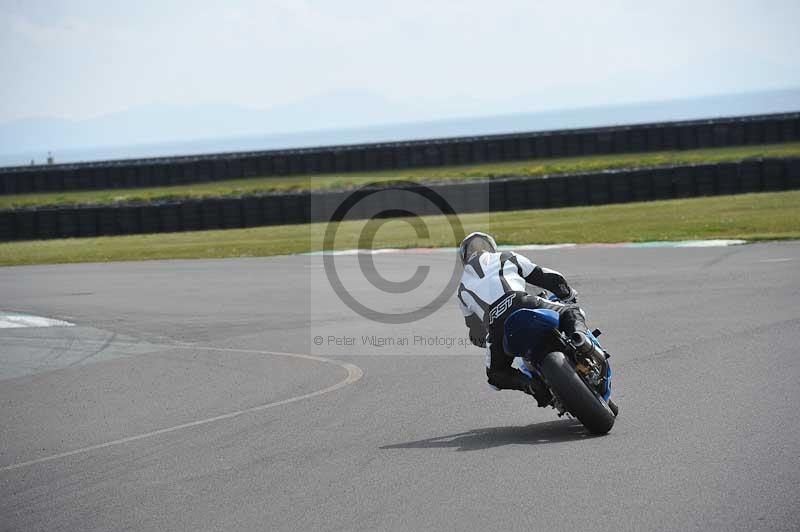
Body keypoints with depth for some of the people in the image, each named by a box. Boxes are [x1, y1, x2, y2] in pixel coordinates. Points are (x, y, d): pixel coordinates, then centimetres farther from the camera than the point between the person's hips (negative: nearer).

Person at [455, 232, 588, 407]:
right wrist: (571, 297, 43)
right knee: (571, 313, 17)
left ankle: (531, 384, -8)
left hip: (494, 323, 1)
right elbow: (548, 278, 29)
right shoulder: (507, 258, 31)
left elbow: (476, 334, 37)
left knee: (496, 374, 22)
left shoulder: (463, 289, 33)